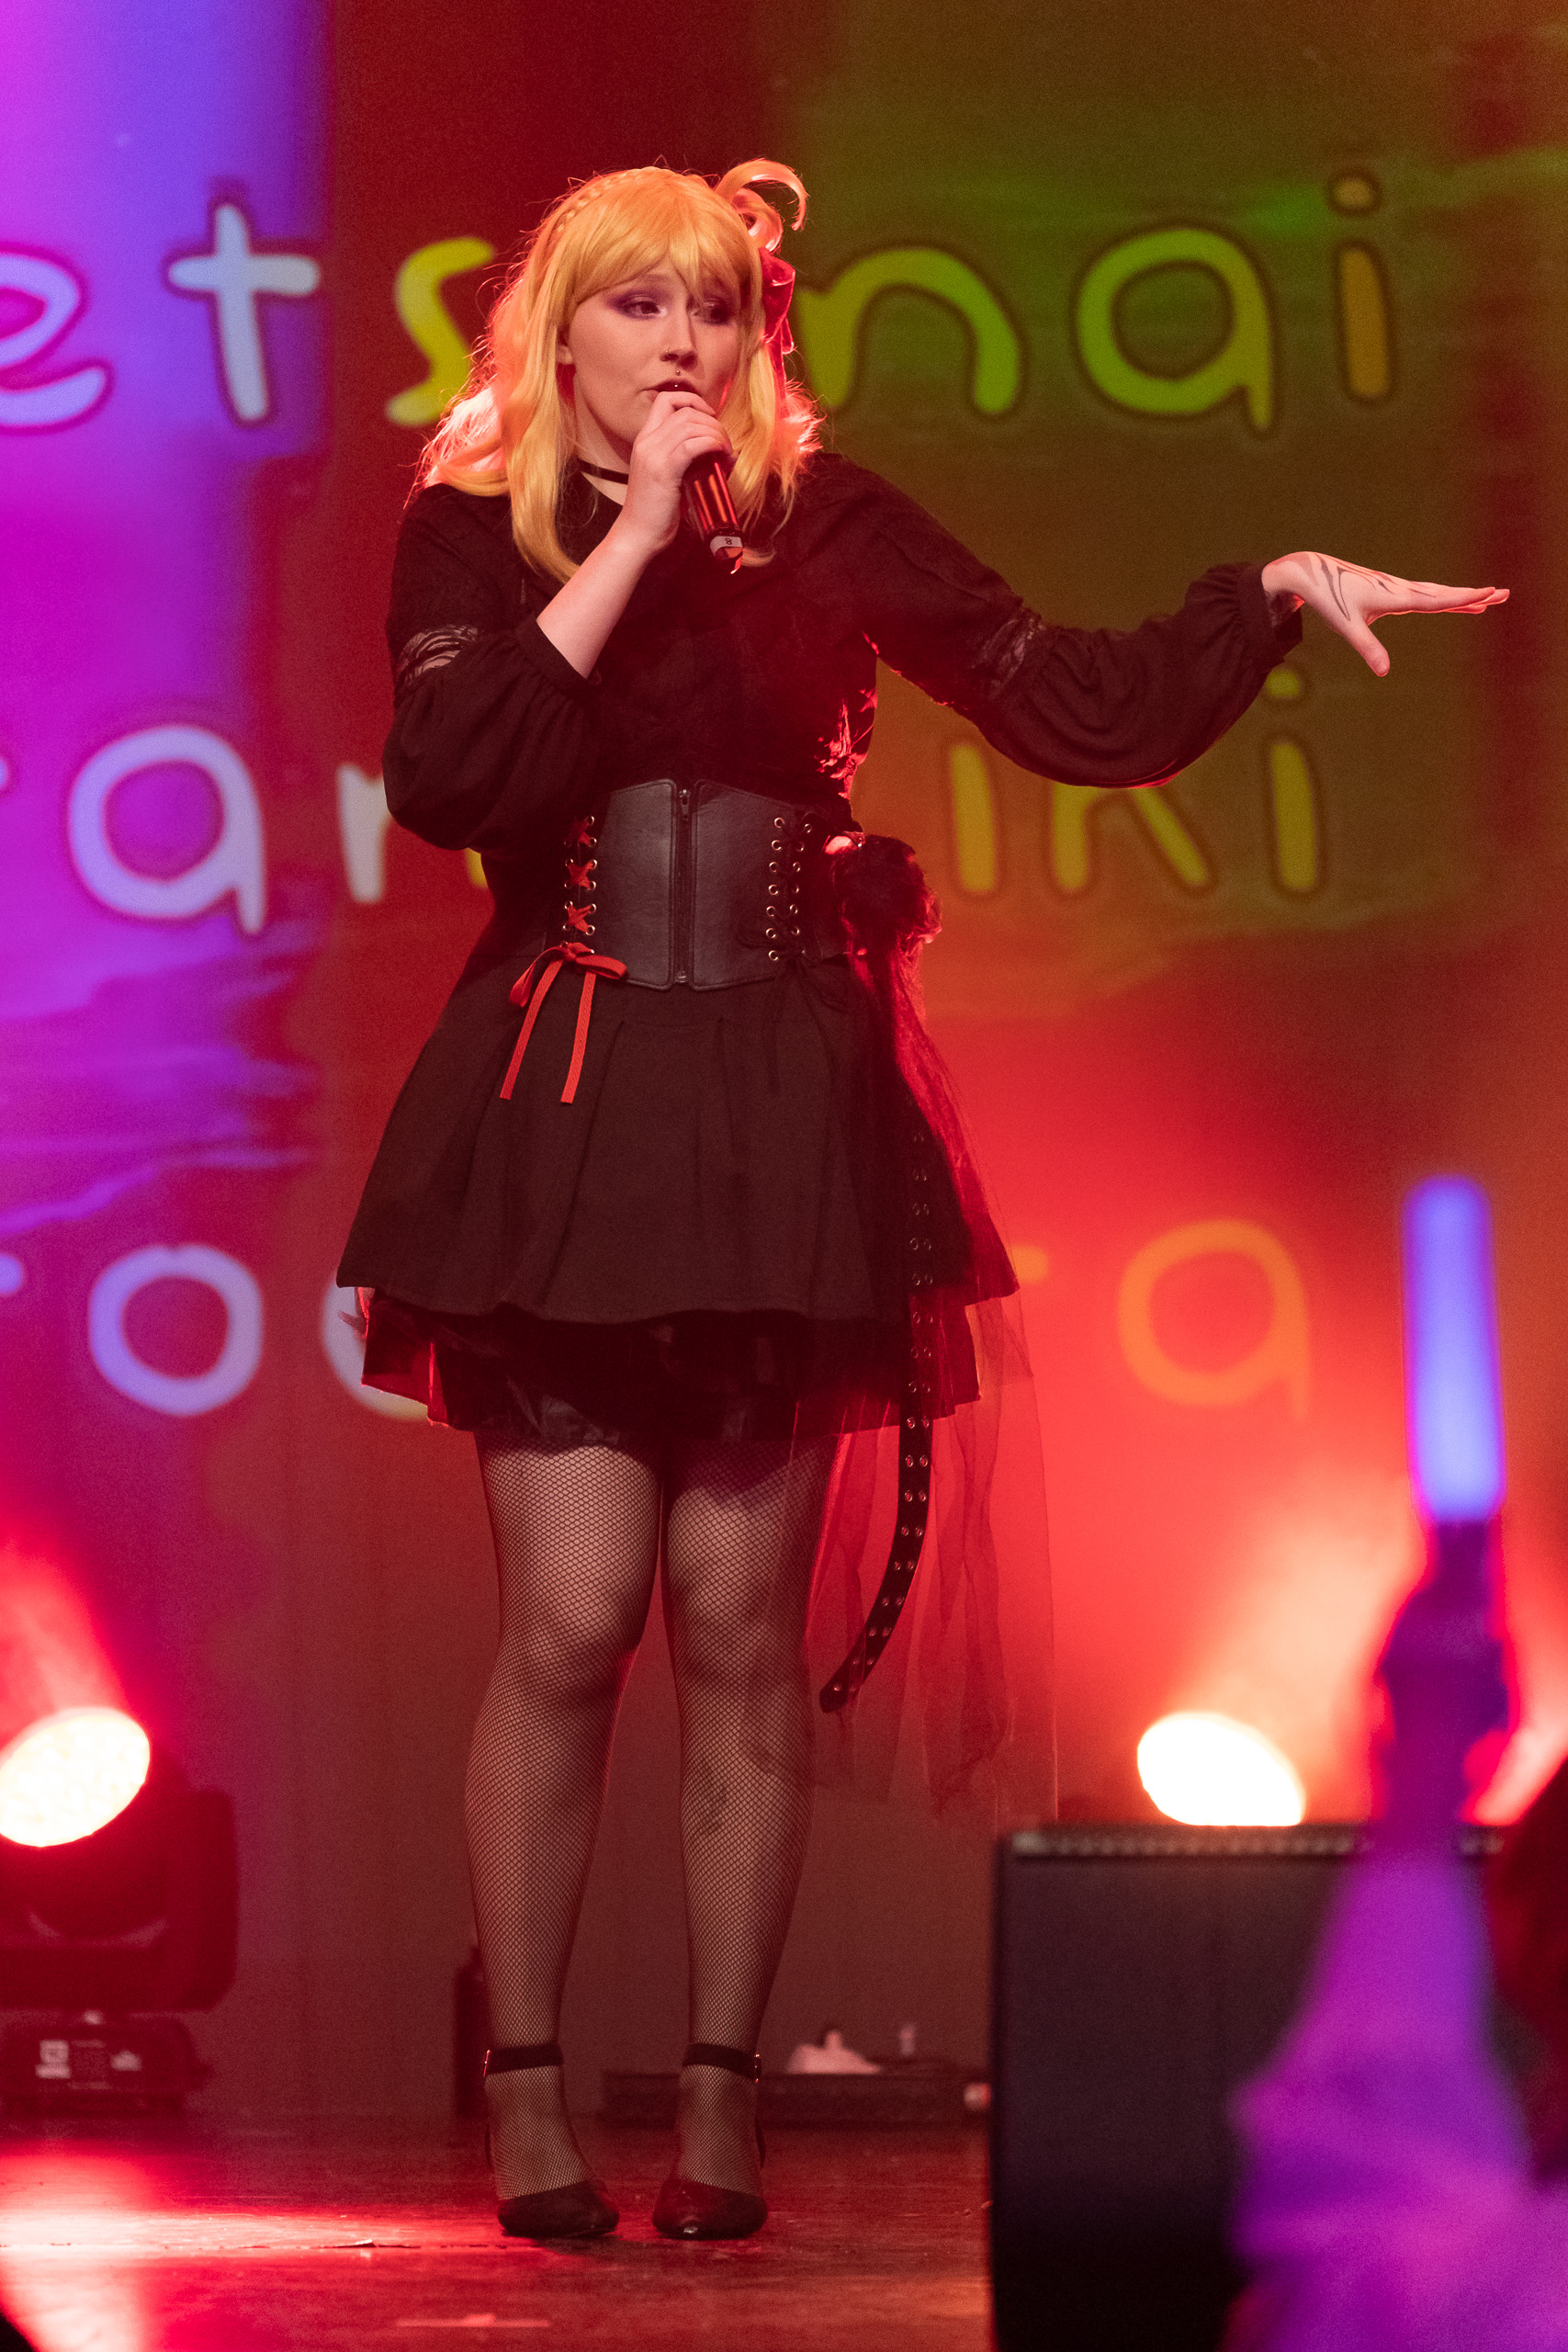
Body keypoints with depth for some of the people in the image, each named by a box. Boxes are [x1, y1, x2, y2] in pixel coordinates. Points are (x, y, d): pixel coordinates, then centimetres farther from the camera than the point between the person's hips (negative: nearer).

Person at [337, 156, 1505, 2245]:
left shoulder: (825, 521, 8)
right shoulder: (478, 531, 2)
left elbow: (1083, 706, 6)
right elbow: (444, 776, -16)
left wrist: (1272, 596, -7)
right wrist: (634, 535, -13)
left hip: (786, 1123, 2)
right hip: (564, 1118, -2)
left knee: (746, 1629, 3)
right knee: (571, 1620, -6)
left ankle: (724, 2096, 11)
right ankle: (527, 2093, 6)